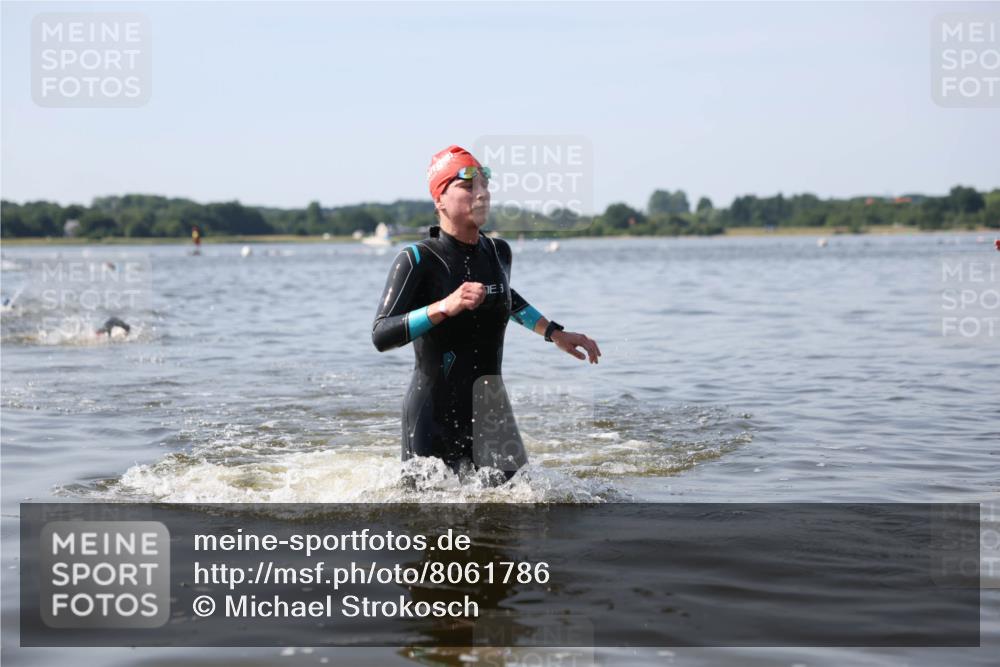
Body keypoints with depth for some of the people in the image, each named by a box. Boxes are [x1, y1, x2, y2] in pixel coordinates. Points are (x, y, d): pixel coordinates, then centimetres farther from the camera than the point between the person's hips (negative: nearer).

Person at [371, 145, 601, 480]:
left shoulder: (498, 252, 5)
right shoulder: (416, 260, -13)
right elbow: (381, 336, -23)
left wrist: (555, 333, 24)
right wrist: (444, 306, -32)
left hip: (491, 414, 5)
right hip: (433, 419, -5)